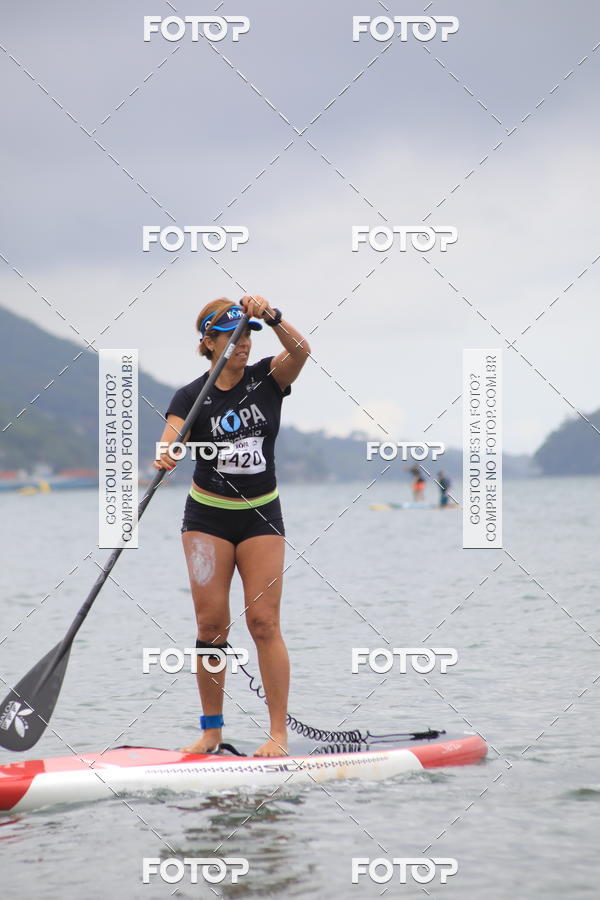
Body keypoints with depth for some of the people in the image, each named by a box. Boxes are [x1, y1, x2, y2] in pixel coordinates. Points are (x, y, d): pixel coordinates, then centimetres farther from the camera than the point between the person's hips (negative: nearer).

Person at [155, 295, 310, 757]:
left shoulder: (267, 378, -1)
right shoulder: (192, 396, -4)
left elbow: (300, 351, -21)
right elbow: (171, 439, -20)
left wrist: (271, 316, -37)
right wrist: (165, 458, -44)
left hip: (261, 515, 0)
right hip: (208, 516, 0)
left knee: (264, 621, -7)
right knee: (211, 622, -4)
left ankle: (280, 732, -6)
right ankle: (212, 729, 6)